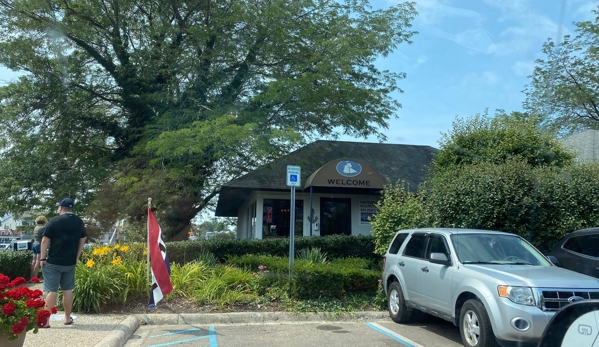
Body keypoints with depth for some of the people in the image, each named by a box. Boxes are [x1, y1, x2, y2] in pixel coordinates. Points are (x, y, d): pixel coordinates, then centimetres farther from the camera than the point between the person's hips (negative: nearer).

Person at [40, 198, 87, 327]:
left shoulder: (55, 221, -10)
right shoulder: (79, 222, 5)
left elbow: (45, 240, -10)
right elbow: (82, 239, 12)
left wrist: (43, 258, -3)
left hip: (53, 262, -4)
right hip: (70, 262, 4)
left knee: (52, 291, -1)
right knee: (68, 290, 13)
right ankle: (67, 318, 20)